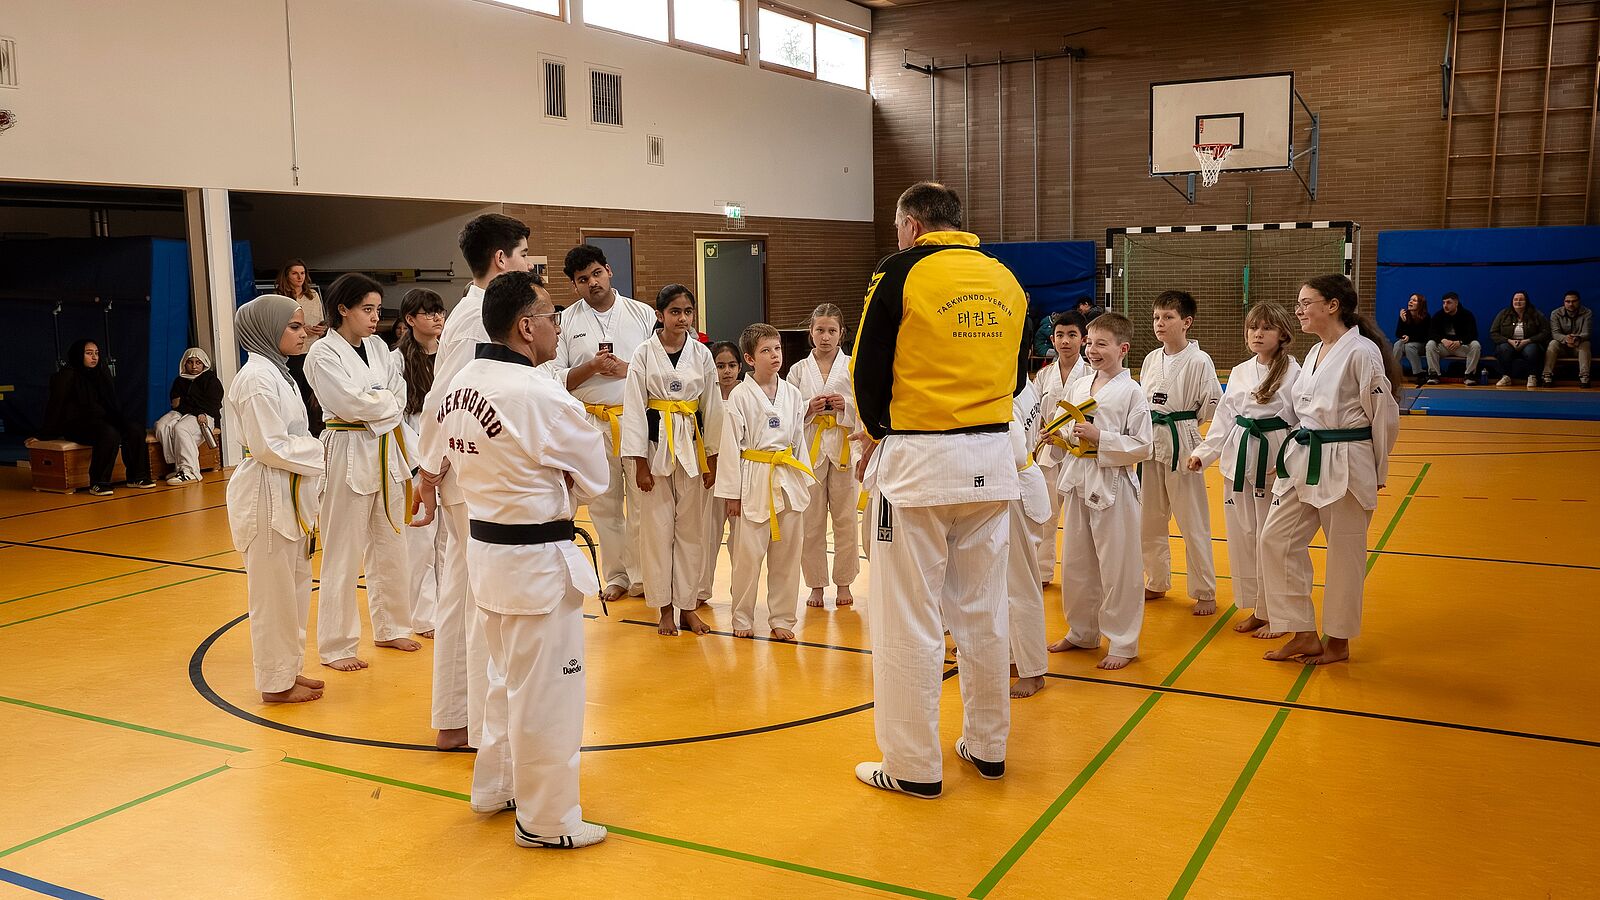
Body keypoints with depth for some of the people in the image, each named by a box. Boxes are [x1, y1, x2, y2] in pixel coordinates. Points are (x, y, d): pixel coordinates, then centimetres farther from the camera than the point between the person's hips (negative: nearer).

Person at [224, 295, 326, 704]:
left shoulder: (277, 372, 13)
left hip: (291, 495, 10)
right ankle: (276, 681, 11)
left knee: (295, 587, 17)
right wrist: (317, 451, -11)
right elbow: (270, 447, -21)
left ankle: (288, 669, 29)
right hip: (268, 496, -10)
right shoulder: (257, 378, -18)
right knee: (274, 590, 0)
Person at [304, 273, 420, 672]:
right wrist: (387, 401, -5)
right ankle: (337, 646, 9)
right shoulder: (323, 354, -9)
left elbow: (400, 395, 5)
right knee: (344, 556, -1)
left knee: (390, 546, 15)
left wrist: (374, 403, -12)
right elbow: (351, 403, -19)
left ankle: (390, 627, 31)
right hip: (349, 456, -7)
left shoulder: (377, 347, 10)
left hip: (388, 452, 7)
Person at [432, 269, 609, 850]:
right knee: (546, 695, 6)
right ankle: (546, 821, 20)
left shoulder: (458, 387, 2)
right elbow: (594, 475, -12)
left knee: (510, 677, 26)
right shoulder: (539, 394, -23)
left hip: (485, 547, 9)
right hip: (537, 559, -9)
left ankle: (495, 787, 41)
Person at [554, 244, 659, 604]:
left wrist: (628, 369, -13)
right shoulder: (566, 321, 4)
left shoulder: (643, 314, 4)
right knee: (604, 506, 9)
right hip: (593, 422, 1)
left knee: (642, 502, 0)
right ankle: (616, 576, 22)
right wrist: (591, 367, -14)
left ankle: (641, 576, 12)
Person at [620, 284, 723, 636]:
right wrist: (640, 463, -8)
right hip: (655, 444, -2)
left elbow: (712, 408, 7)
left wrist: (711, 460, 6)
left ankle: (687, 605, 18)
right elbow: (634, 409, -5)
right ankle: (664, 608, 15)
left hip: (692, 445, 2)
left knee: (690, 528, 7)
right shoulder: (644, 354, -4)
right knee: (657, 528, 3)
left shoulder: (701, 354, 3)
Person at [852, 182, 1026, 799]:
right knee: (983, 610, 16)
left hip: (918, 464, -6)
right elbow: (1016, 368, 15)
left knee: (908, 619, 4)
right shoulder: (1006, 280, 9)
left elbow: (868, 370, -6)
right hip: (993, 458, 6)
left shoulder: (900, 273, -8)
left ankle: (914, 765, 12)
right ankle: (987, 746, 29)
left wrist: (877, 432, 11)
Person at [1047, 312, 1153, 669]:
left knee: (1117, 567, 0)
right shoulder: (1077, 386, 9)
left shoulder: (1130, 392, -10)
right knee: (1076, 563, 15)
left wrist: (1100, 438, -19)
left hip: (1112, 484, -7)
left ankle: (1122, 643, 13)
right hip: (1077, 480, 7)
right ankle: (1082, 632, 30)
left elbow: (1143, 446, -12)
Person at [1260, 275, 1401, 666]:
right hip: (1304, 460, 8)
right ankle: (1304, 635, 15)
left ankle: (1338, 642, 21)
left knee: (1344, 553, 5)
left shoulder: (1361, 352, -14)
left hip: (1346, 467, -8)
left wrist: (1376, 472, -1)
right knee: (1276, 538, 5)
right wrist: (1304, 451, 14)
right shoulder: (1314, 353, 11)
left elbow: (1384, 416, -9)